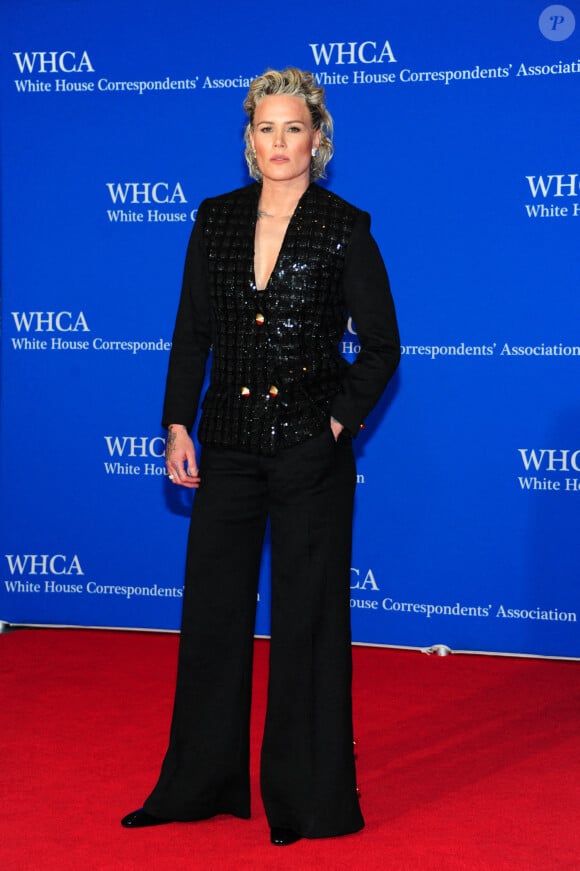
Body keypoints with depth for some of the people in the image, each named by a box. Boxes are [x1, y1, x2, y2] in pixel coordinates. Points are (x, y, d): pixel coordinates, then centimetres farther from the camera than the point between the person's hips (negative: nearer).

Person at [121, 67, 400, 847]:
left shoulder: (345, 228, -5)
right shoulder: (216, 220, 6)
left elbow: (381, 345, -1)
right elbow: (191, 334, 8)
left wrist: (341, 419, -8)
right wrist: (178, 424, 2)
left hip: (310, 450, -4)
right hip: (229, 444, 4)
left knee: (308, 616, 3)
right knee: (213, 607, 10)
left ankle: (309, 796, 16)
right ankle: (201, 783, 25)